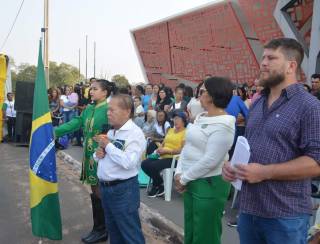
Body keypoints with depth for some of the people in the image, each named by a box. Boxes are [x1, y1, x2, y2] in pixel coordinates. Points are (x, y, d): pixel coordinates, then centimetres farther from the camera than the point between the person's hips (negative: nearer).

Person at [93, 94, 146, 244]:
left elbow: (128, 162, -27)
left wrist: (108, 145, -18)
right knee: (113, 231, 23)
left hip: (123, 189, -8)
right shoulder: (110, 132, 9)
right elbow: (101, 157, 19)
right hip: (105, 187, 8)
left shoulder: (135, 133, -15)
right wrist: (98, 154, -5)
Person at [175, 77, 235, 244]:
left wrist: (184, 178, -14)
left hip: (209, 184, -8)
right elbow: (187, 146, 9)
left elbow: (210, 161, -23)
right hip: (192, 181, 8)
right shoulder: (200, 117, 9)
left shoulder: (223, 125, -19)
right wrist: (179, 172, -2)